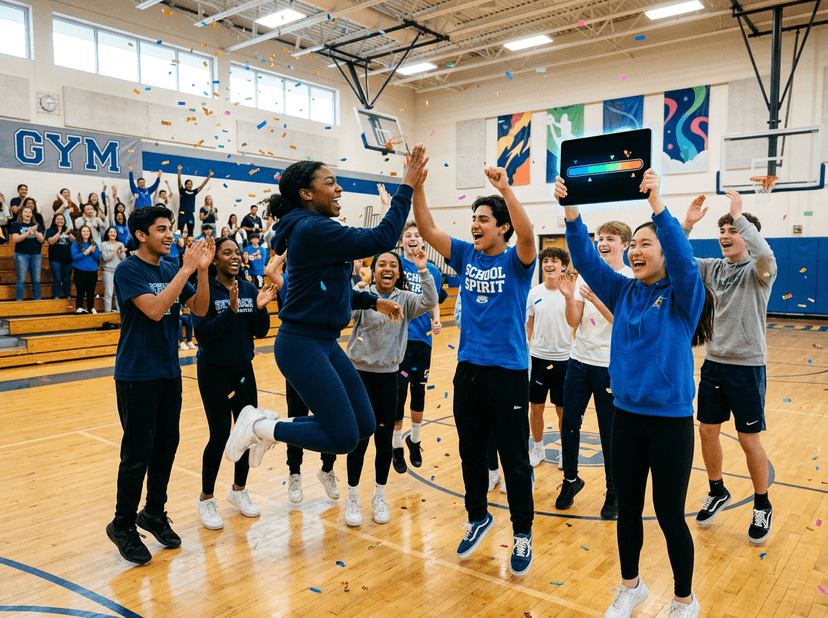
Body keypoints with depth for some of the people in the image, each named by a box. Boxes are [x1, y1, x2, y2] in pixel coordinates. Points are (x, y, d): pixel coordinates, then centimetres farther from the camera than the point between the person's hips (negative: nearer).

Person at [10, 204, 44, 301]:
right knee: (21, 279, -4)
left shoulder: (37, 225, 14)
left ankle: (38, 299, 7)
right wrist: (28, 233, -15)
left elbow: (41, 240, 4)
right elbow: (15, 239, -6)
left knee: (36, 280, 1)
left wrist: (35, 232, -14)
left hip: (36, 254, 3)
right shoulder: (16, 225, 6)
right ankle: (19, 300, -1)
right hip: (21, 254, -3)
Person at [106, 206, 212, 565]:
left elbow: (200, 309, 1)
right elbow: (154, 309, -25)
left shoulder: (171, 270, 7)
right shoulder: (128, 270, -11)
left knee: (166, 446, 11)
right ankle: (123, 525, 15)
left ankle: (154, 513, 28)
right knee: (138, 452, -1)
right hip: (137, 374, -6)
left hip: (169, 372, 6)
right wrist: (187, 269, -24)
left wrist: (203, 269, -11)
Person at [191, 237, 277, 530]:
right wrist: (231, 309, -29)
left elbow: (261, 332, 2)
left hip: (244, 370, 5)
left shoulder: (249, 289, 2)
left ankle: (239, 490, 29)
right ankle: (206, 499, 19)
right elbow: (202, 333, -20)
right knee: (219, 436, -2)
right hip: (214, 372, -5)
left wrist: (261, 308, -15)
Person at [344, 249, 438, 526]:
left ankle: (379, 497, 29)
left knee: (384, 439, 9)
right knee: (359, 438, 4)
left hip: (388, 376, 2)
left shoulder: (405, 299, 0)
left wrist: (423, 270, -27)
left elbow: (429, 302, -16)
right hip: (360, 373, -2)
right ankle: (352, 498, 23)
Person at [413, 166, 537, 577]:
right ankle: (478, 518, 35)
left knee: (514, 457, 5)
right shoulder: (466, 256, 8)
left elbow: (526, 234, -26)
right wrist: (416, 186, -10)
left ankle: (522, 534, 22)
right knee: (471, 451, 15)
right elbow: (428, 230, 0)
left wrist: (505, 189, -34)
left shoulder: (515, 261, -5)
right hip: (469, 368, 5)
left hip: (508, 370, -5)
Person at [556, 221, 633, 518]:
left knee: (610, 431, 4)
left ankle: (613, 491, 23)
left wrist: (597, 301, -26)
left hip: (611, 365, -3)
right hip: (579, 359, 4)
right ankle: (570, 480, 27)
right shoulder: (587, 275, 6)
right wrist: (570, 297, -16)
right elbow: (574, 321, 2)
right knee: (569, 423, 6)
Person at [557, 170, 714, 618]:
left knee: (669, 515, 8)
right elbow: (586, 261, -5)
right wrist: (571, 211, -18)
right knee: (627, 509, 16)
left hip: (670, 420, -4)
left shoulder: (683, 296, -8)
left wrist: (657, 203, -37)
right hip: (626, 416, 4)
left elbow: (683, 258, -27)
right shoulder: (624, 292, 4)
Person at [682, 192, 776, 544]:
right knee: (707, 431, 10)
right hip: (713, 363, 5)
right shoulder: (713, 268, 6)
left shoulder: (758, 271, -8)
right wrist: (687, 224, -17)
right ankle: (717, 492, 31)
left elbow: (766, 255, -32)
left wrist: (739, 215, -27)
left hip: (747, 366, -4)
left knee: (749, 440, 3)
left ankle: (762, 506, 23)